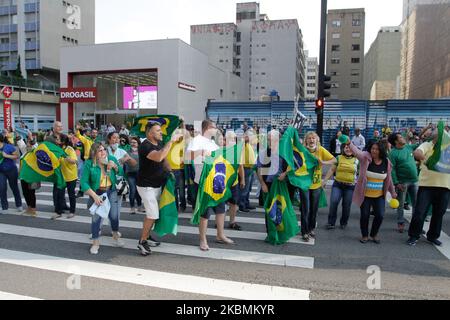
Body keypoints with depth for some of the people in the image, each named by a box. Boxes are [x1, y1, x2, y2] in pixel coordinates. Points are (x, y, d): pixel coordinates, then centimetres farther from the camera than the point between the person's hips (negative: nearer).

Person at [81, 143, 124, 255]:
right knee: (96, 218, 0)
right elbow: (84, 183, -14)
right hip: (96, 193, -2)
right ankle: (95, 243, 17)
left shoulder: (111, 159, -7)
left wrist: (115, 166, -18)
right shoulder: (88, 164, -15)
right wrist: (95, 196, -22)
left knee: (114, 216, 7)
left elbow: (121, 173, 2)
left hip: (111, 191, 3)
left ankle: (116, 236, 32)